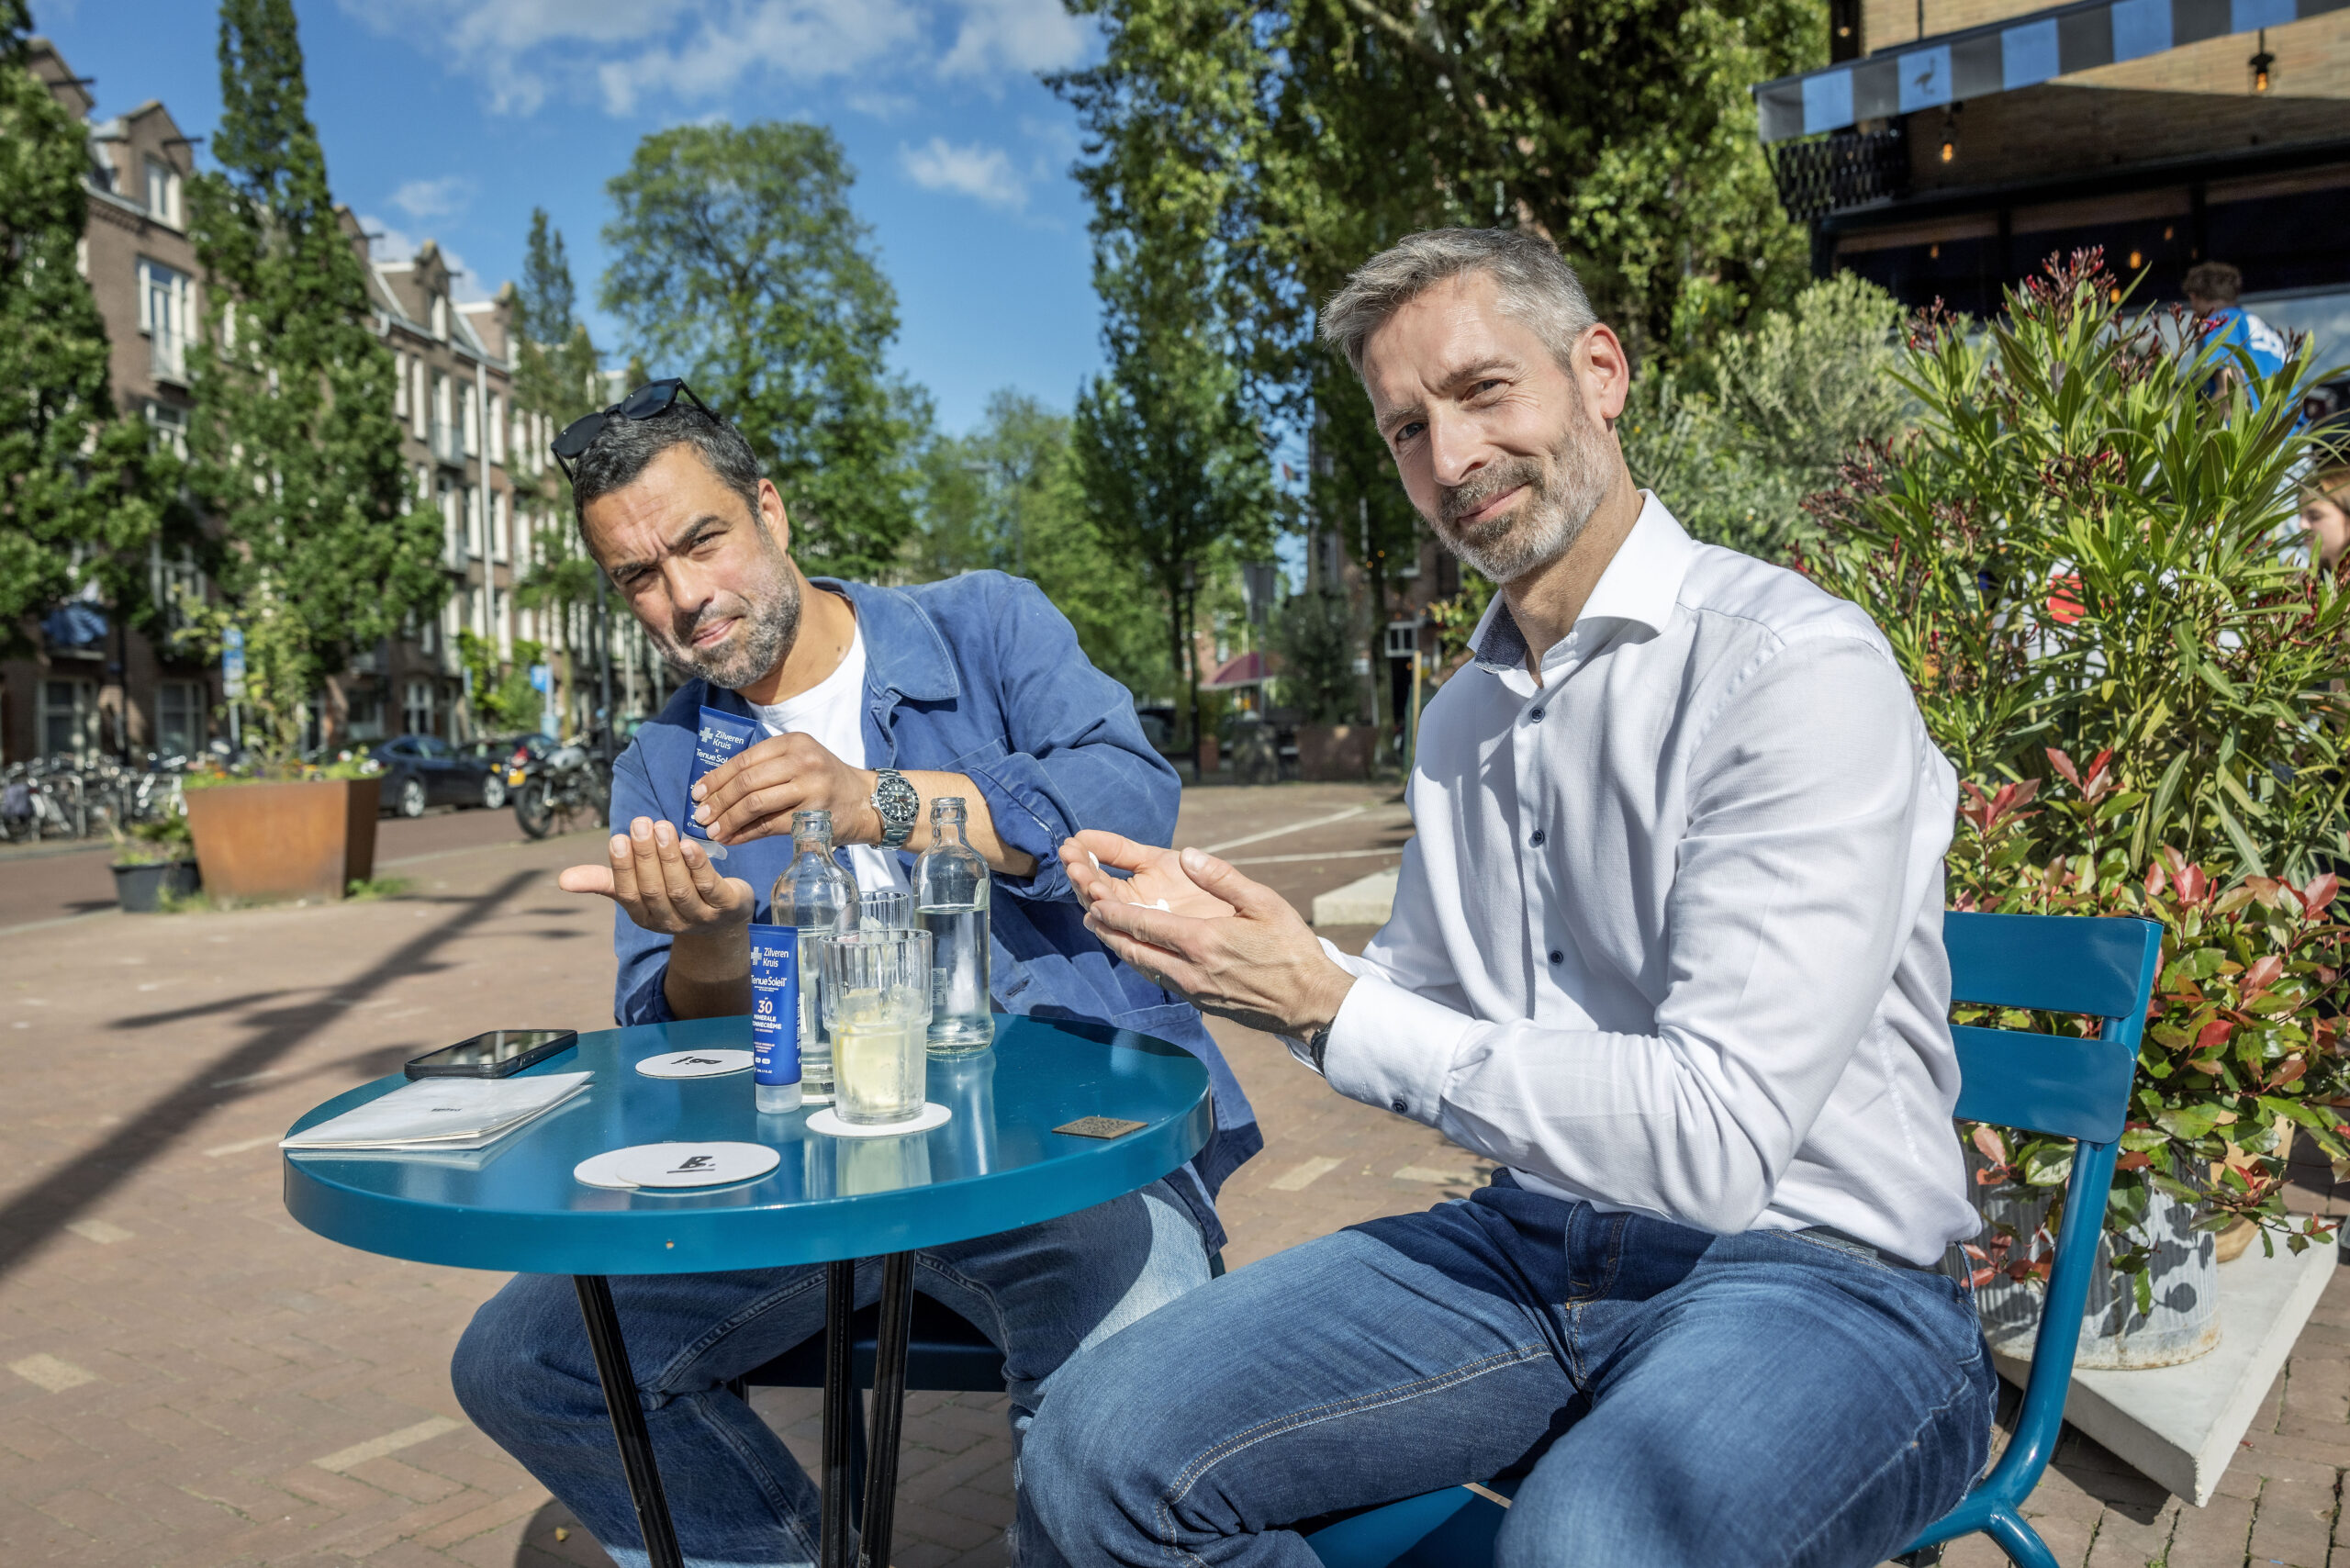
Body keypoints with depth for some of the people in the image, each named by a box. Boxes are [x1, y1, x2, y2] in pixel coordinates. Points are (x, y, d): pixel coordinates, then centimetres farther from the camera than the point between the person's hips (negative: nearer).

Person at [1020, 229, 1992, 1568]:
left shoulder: (1800, 667, -15)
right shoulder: (1462, 719, 11)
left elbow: (1714, 1142, -21)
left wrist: (1332, 1007, -17)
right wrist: (1225, 938, -2)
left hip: (1812, 1280, -6)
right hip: (1531, 1245, 6)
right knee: (1102, 1446, -9)